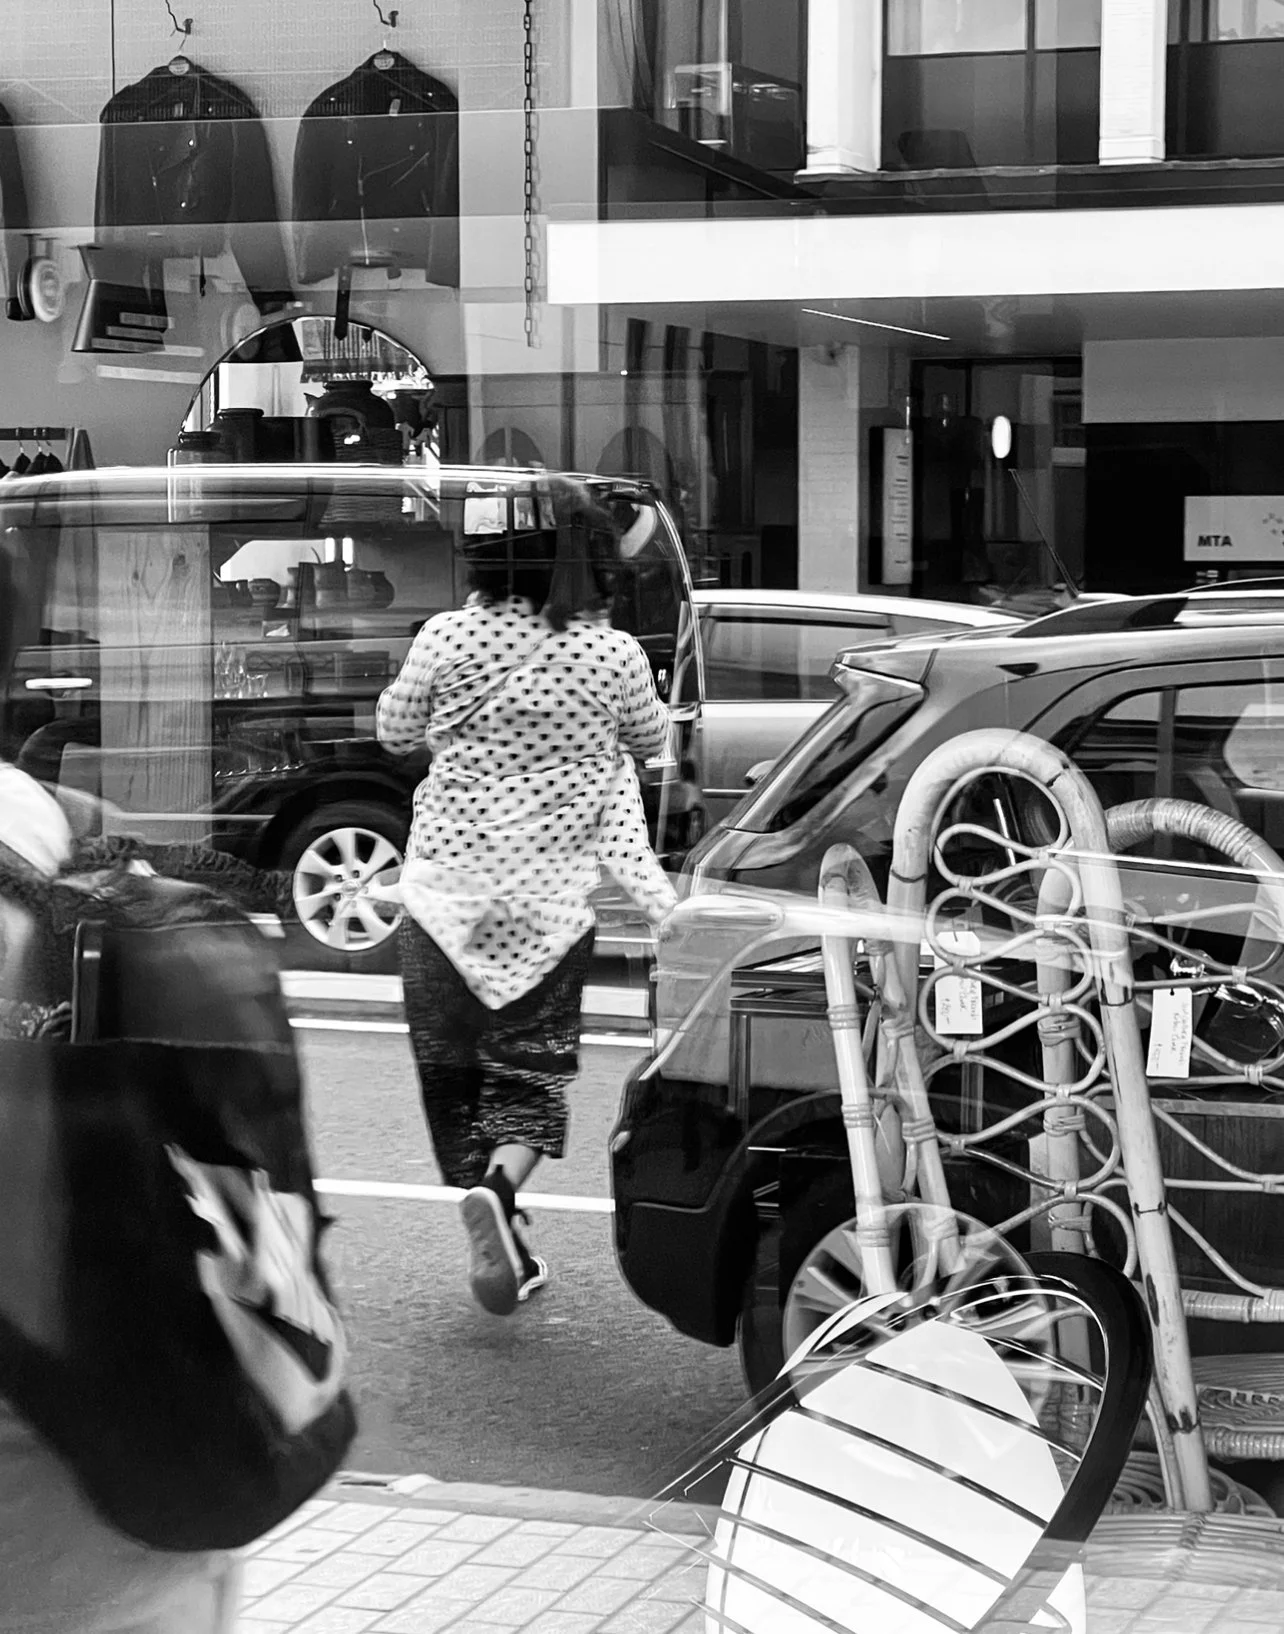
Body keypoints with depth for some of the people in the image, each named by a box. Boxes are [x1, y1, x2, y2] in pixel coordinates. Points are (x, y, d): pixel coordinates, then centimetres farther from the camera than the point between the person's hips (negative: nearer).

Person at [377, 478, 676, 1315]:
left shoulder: (449, 641, -8)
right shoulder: (611, 656, -7)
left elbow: (396, 733, 9)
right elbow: (651, 743, 13)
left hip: (445, 893, 0)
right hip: (552, 904, 0)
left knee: (452, 1073, 14)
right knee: (531, 1072, 9)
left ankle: (505, 1248, 18)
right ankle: (499, 1184, -20)